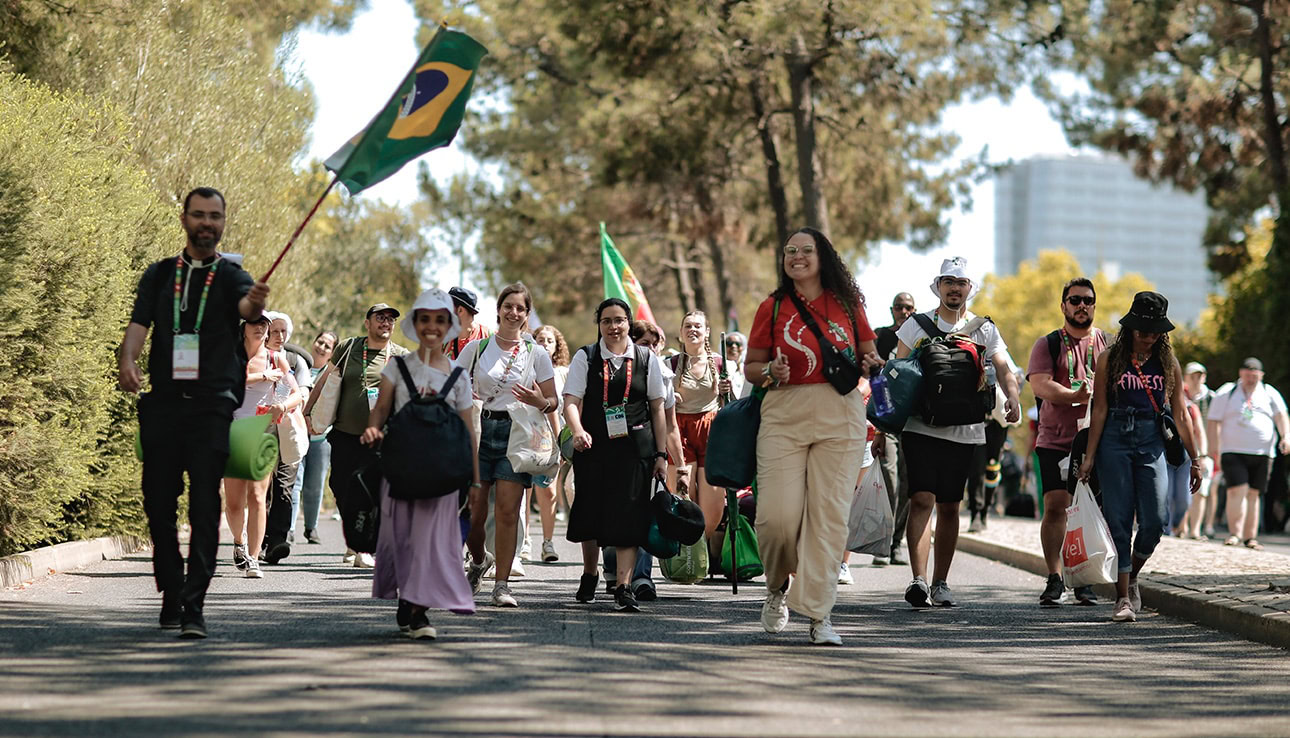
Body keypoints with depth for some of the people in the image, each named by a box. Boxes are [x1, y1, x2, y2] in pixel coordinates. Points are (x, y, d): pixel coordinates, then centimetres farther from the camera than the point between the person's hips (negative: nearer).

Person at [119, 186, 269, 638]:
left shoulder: (230, 276, 7)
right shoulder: (160, 275, 15)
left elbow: (244, 305, -16)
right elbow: (139, 322, 2)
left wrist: (254, 304, -42)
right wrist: (127, 359, -20)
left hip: (212, 406, -3)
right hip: (163, 403, 3)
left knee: (204, 506, -11)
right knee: (159, 504, 4)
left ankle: (194, 606, -14)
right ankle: (171, 595, 19)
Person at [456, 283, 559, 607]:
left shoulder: (536, 354, 6)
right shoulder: (476, 348, 8)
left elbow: (553, 402, 8)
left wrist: (540, 402, -14)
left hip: (516, 434, -1)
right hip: (478, 431, 1)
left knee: (508, 511, -7)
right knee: (473, 512, 0)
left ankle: (502, 584, 0)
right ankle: (479, 560, 30)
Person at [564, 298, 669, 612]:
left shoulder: (647, 359, 6)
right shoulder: (585, 358, 3)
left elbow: (657, 409, 8)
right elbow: (571, 400, -5)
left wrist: (661, 454, 4)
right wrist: (578, 431, -25)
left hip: (635, 447, 0)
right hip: (594, 445, 0)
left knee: (628, 515, -8)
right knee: (591, 512, 7)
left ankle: (623, 587, -9)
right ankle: (589, 575, 31)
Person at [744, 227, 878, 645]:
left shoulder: (847, 304, 10)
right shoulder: (773, 307, 8)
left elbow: (870, 355, 20)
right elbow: (750, 367, 12)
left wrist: (864, 365, -3)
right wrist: (771, 372, -9)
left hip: (840, 417, 0)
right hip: (784, 416, 0)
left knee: (829, 514, -6)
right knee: (778, 514, -10)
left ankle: (820, 614, -1)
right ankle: (778, 586, 20)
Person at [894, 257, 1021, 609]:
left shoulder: (984, 330, 11)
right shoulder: (917, 325, 6)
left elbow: (1003, 367, -1)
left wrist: (1012, 395, -22)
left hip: (964, 431, 2)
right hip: (921, 427, -2)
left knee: (949, 507, 7)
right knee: (922, 500, -14)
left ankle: (940, 583, 14)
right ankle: (919, 580, -20)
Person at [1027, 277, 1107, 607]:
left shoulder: (1107, 343, 12)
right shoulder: (1047, 344, 6)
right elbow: (1039, 384, -9)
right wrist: (1078, 396, -23)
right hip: (1055, 440, -2)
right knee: (1055, 506, -10)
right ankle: (1054, 579, -6)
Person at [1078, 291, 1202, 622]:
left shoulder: (1168, 363, 9)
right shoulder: (1109, 359, 2)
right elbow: (1099, 410, 3)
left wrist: (1194, 459, 10)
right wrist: (1090, 455, -1)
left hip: (1152, 443, 2)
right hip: (1114, 442, -2)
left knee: (1154, 522, -8)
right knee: (1118, 521, -5)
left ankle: (1132, 578, 20)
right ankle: (1123, 598, 0)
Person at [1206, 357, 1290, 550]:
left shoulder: (1270, 394, 12)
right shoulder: (1225, 394, 7)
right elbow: (1214, 423, 4)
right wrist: (1216, 451, -5)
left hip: (1262, 454, 2)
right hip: (1233, 452, -2)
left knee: (1253, 494, 4)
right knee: (1237, 491, -16)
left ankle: (1250, 537, 7)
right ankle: (1234, 533, -17)